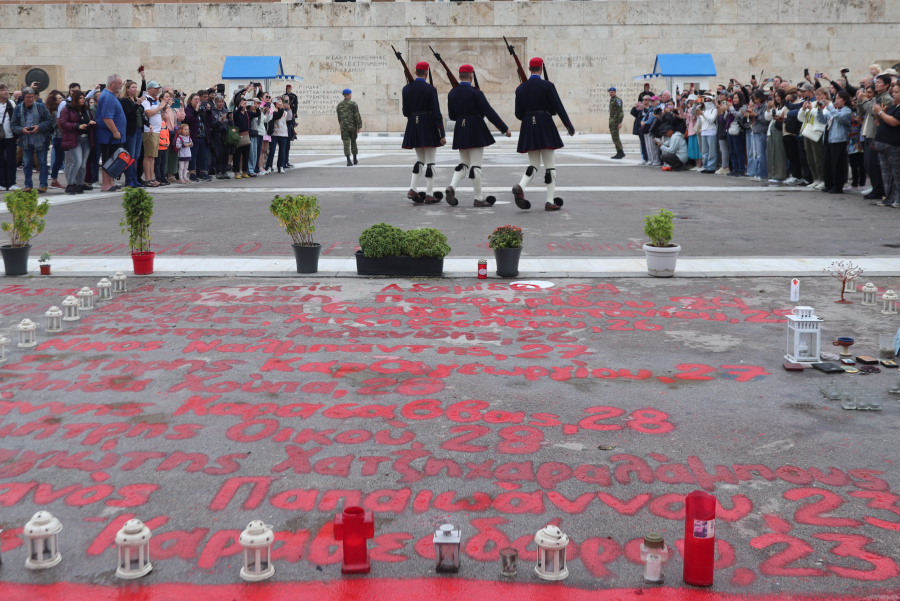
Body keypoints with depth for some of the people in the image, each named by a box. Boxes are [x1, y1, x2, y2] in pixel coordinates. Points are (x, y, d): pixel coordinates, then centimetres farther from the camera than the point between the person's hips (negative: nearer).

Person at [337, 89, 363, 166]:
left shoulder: (339, 105, 6)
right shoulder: (353, 104, -6)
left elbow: (339, 117, 13)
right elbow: (357, 116, -10)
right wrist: (359, 126, -7)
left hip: (343, 126, 1)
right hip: (352, 126, -1)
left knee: (346, 143, -4)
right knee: (353, 142, 14)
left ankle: (348, 161, -17)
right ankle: (355, 160, 24)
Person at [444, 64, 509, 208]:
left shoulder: (452, 93, 4)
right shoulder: (475, 92, -12)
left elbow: (452, 116, 10)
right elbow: (489, 112, -13)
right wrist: (504, 128, -7)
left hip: (460, 131, 6)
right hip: (476, 131, -6)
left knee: (464, 163, 16)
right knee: (476, 164, -2)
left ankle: (452, 187, -7)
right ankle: (478, 199, 3)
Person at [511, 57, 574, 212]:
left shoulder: (520, 88, 6)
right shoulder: (547, 86, -7)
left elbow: (518, 114, 6)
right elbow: (558, 107, -8)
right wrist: (569, 126, 1)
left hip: (528, 129, 4)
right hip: (545, 127, -4)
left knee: (533, 164, 11)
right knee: (550, 164, 3)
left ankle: (520, 187, -17)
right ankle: (550, 201, 2)